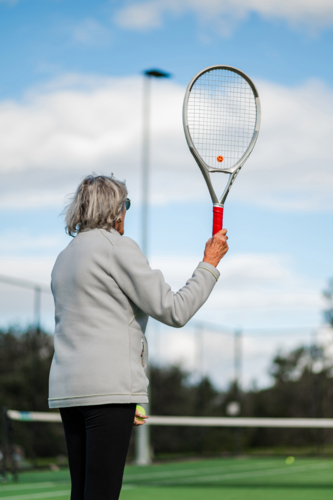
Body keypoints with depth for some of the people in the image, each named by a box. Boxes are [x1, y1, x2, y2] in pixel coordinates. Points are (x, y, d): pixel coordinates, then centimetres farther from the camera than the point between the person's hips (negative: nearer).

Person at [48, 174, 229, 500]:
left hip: (66, 387, 8)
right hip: (108, 387, -8)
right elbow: (173, 311, -8)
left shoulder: (64, 258, 20)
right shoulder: (117, 247, -6)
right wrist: (209, 264, 4)